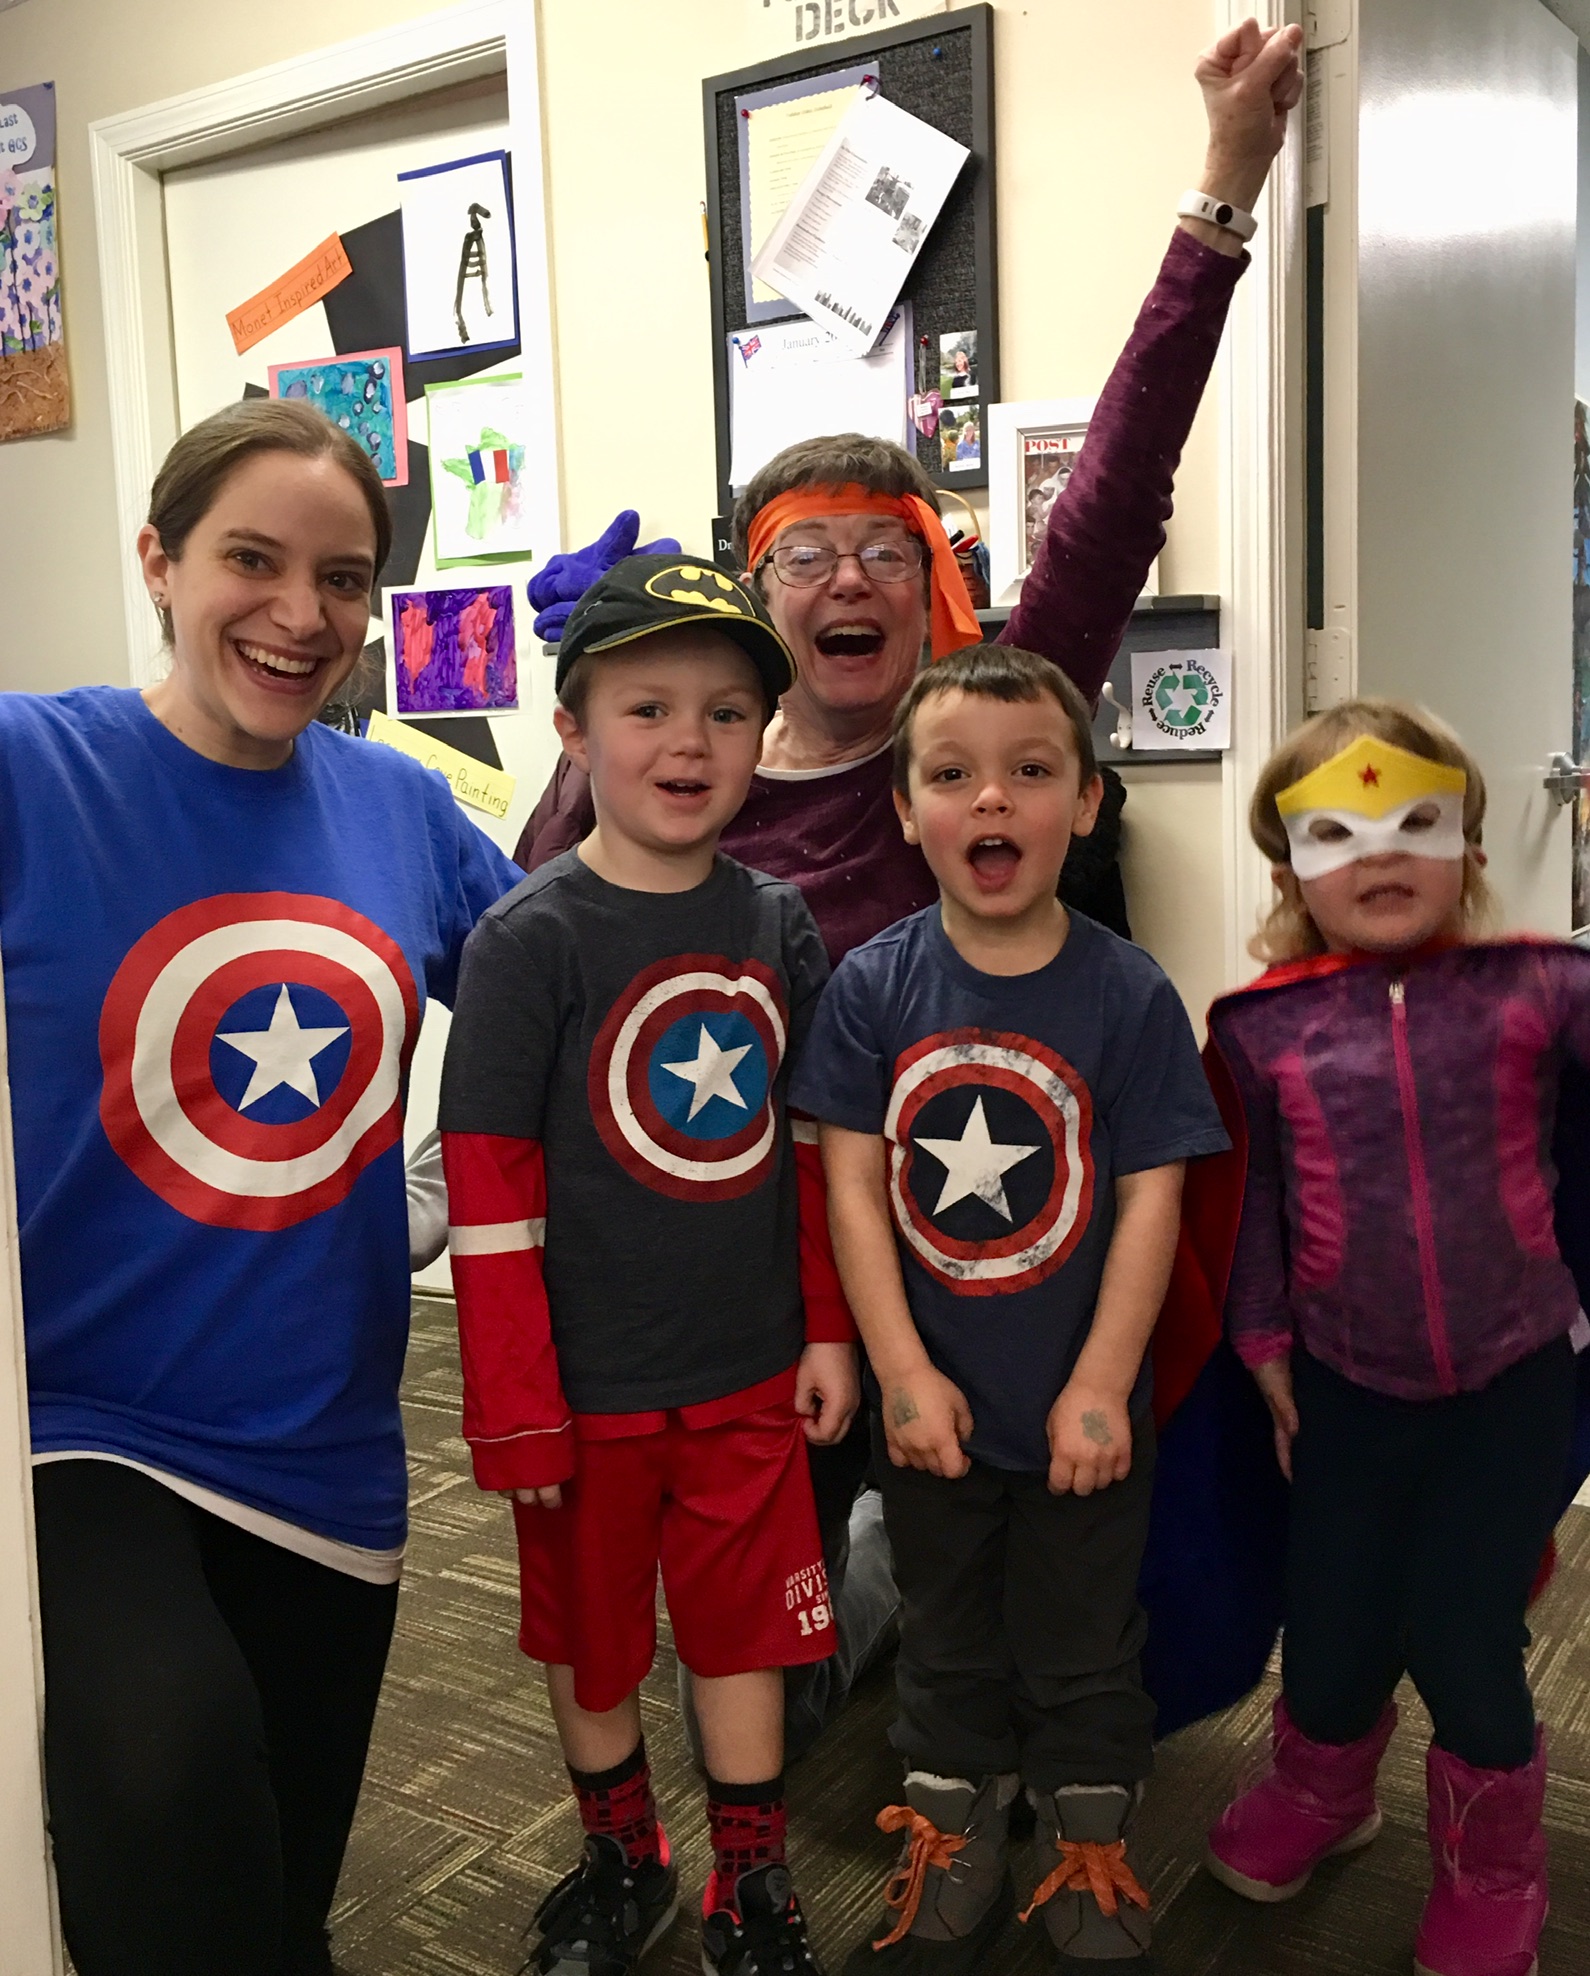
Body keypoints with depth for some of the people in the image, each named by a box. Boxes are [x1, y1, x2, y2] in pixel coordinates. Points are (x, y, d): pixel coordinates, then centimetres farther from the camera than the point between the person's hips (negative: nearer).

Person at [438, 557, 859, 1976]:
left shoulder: (778, 925, -1)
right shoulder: (532, 937, -14)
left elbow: (822, 1146, 7)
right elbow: (487, 1188, -14)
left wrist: (831, 1328, 6)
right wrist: (512, 1412, -14)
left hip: (754, 1379, 3)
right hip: (591, 1386, -2)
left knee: (747, 1629, 15)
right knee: (592, 1638, 17)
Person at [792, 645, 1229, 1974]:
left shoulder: (1128, 995, -13)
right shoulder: (873, 987, -9)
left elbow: (1150, 1199, -12)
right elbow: (854, 1184, -8)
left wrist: (1102, 1388, -14)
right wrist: (902, 1370, -12)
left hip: (1081, 1412, -1)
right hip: (934, 1408, 2)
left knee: (1083, 1653, 18)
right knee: (947, 1648, 21)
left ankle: (1094, 1866, 40)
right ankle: (952, 1863, 41)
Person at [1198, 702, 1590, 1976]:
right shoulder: (1261, 1027, -6)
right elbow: (1249, 1195, 3)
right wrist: (1264, 1342, 5)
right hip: (1348, 1386, 2)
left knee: (1461, 1629, 2)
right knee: (1331, 1619, 12)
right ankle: (1321, 1785, 49)